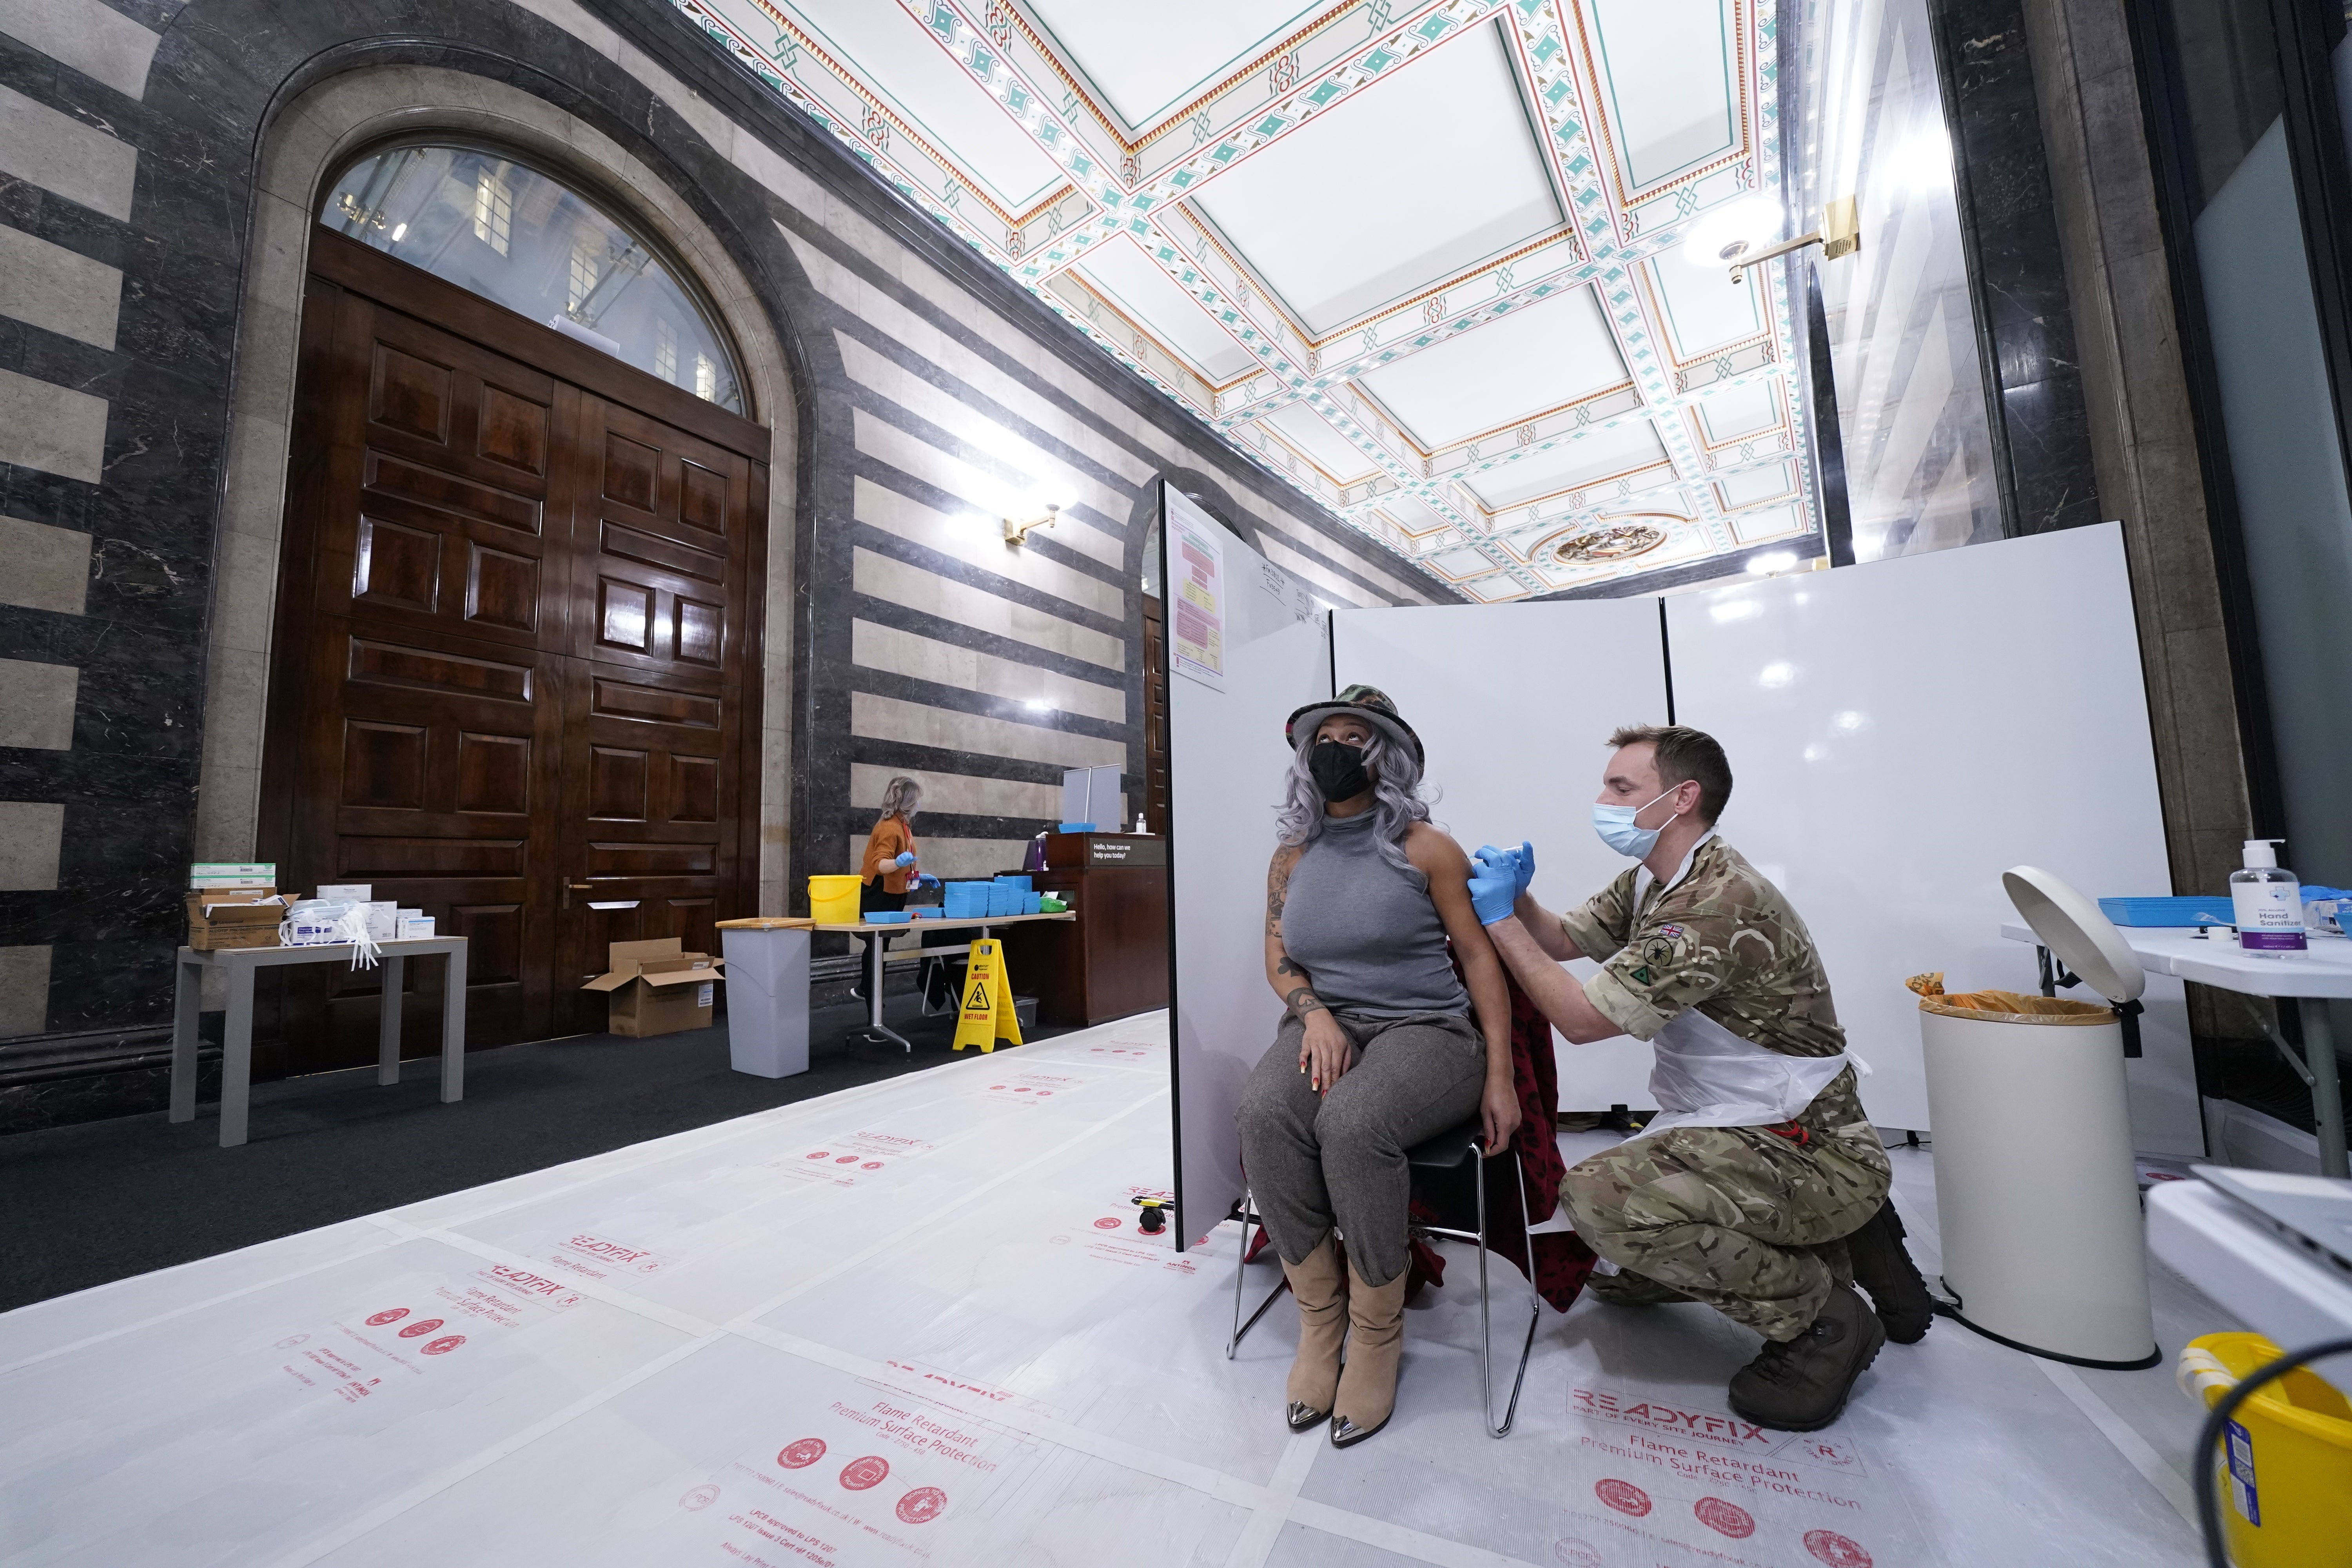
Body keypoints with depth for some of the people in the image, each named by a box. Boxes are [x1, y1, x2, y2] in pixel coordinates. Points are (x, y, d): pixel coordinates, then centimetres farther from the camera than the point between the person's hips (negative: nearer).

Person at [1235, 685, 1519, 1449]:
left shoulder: (1425, 849, -2)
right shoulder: (1292, 855, 10)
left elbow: (1480, 957, -1)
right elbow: (1277, 956, 11)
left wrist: (1499, 1079, -6)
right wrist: (1315, 1013, -10)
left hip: (1424, 1028, -3)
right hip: (1326, 1027, 4)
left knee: (1353, 1121, -35)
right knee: (1264, 1111, -29)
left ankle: (1377, 1332, -8)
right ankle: (1318, 1314, -7)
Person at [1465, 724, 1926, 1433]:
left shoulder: (1718, 904, -28)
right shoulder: (1652, 882, 4)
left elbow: (1582, 1017, -27)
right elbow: (1561, 939, 11)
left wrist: (1501, 919, -20)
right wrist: (1517, 898, -9)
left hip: (1813, 1156, -10)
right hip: (1743, 1132, 10)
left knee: (1599, 1194, -29)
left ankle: (1820, 1318, -5)